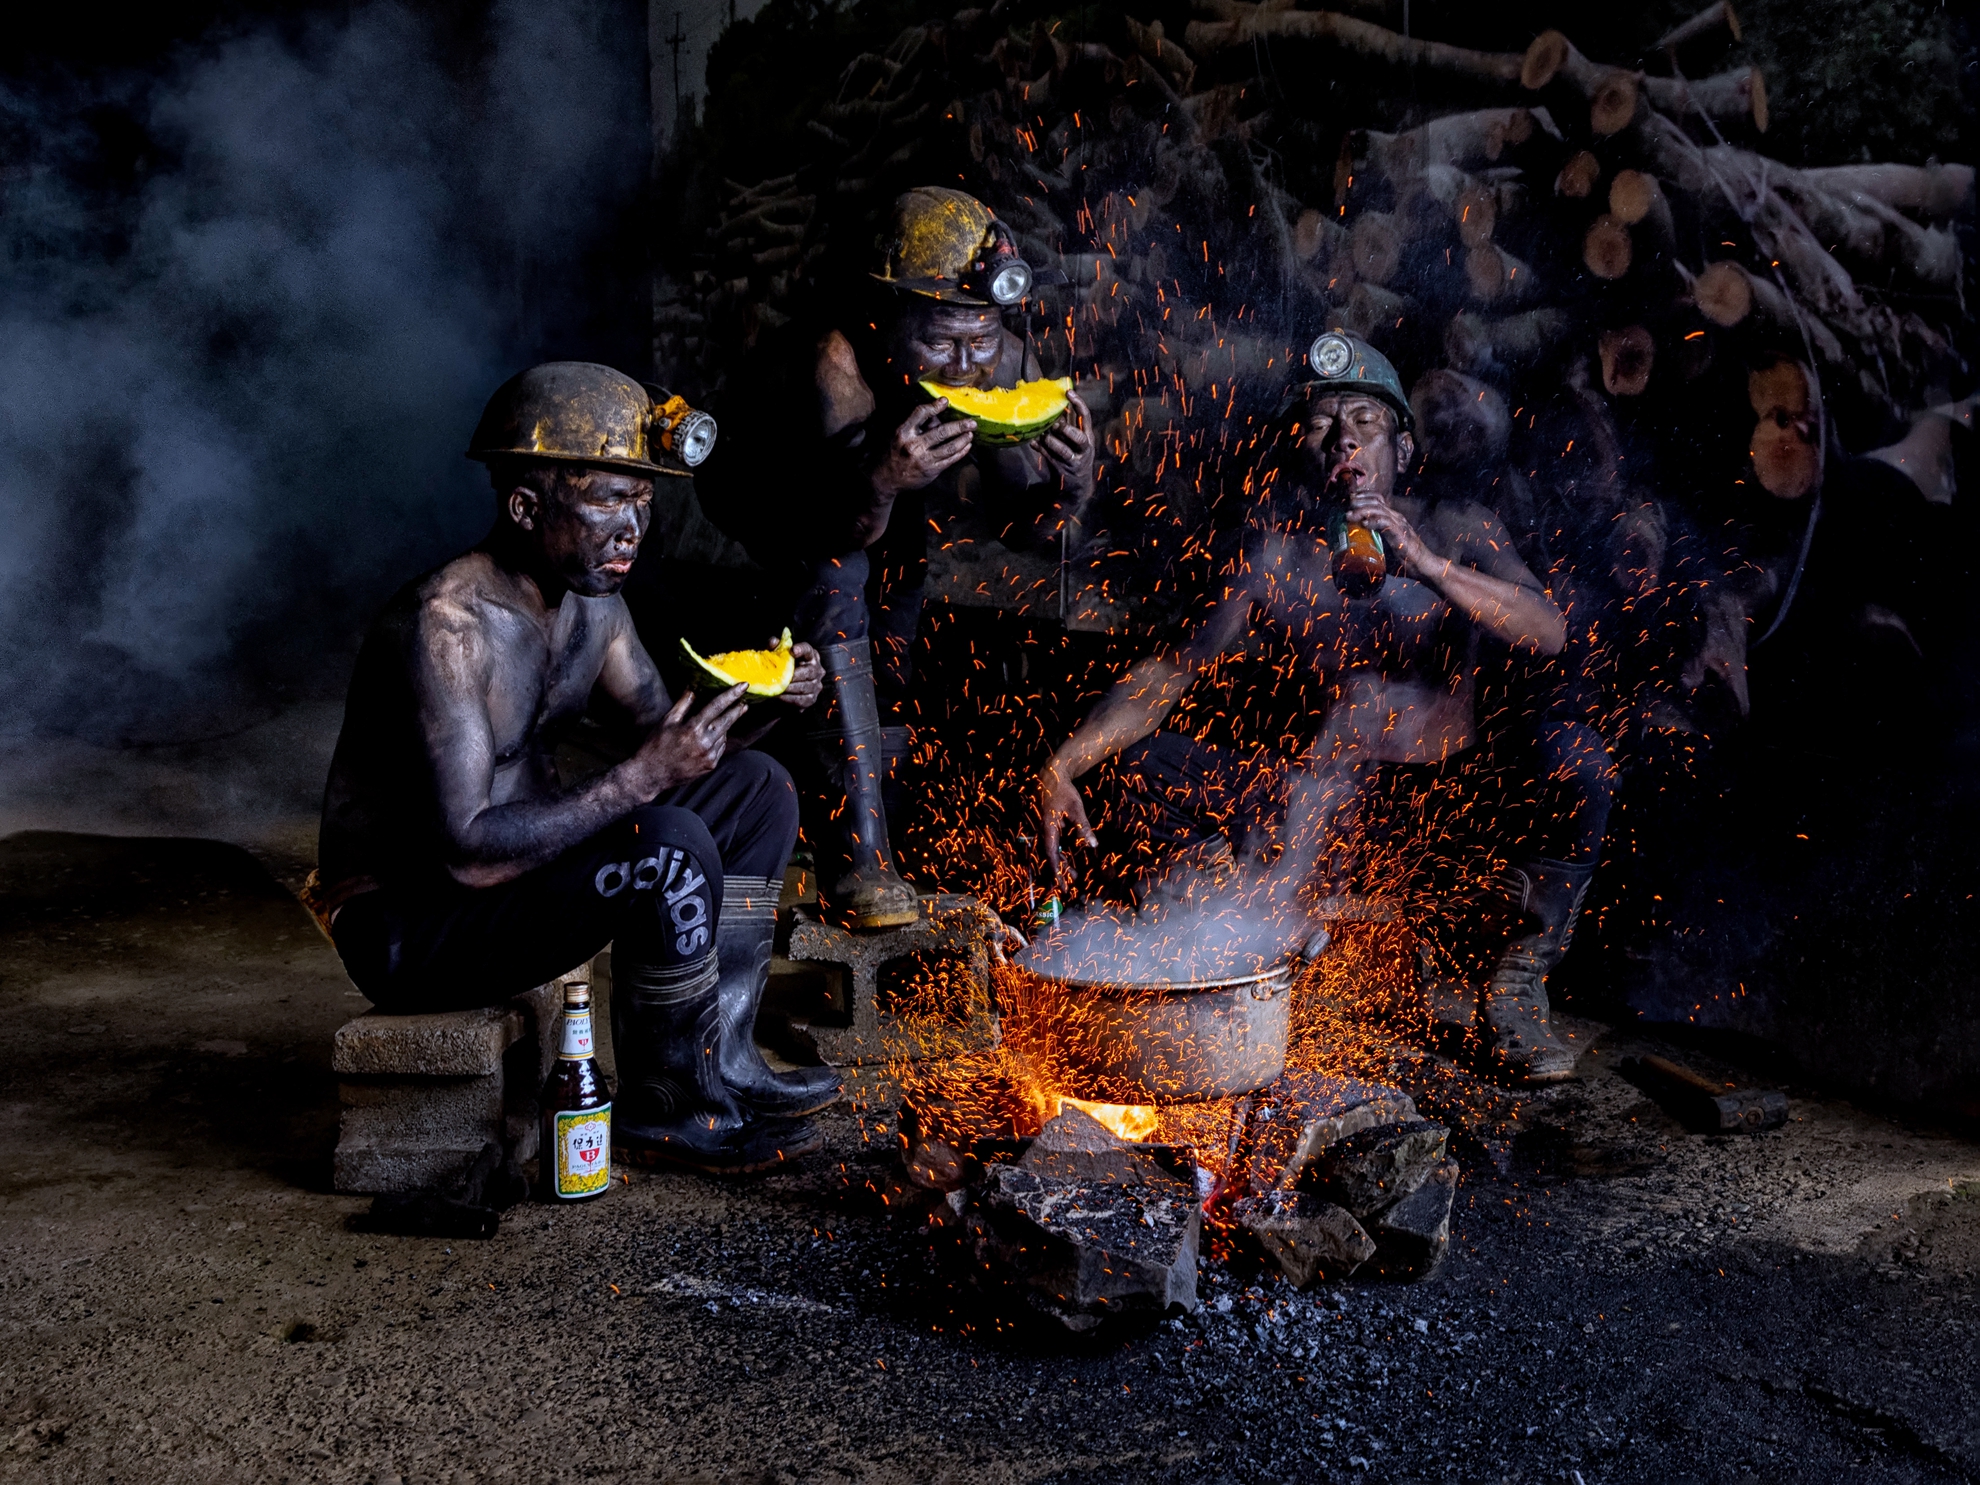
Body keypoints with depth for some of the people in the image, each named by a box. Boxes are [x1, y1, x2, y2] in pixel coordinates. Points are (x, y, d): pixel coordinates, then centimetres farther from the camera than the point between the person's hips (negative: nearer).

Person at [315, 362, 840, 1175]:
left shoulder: (588, 594, 0)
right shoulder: (447, 626, -27)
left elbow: (662, 729, 9)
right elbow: (467, 853, -32)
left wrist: (757, 703, -11)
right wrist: (641, 779, -32)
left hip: (510, 858, 9)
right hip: (407, 927, -9)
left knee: (756, 788, 5)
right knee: (670, 847, -30)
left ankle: (723, 1058, 6)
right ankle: (665, 1107, -8)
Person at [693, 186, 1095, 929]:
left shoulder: (1006, 365, -25)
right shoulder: (837, 365, -40)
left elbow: (1019, 523, -19)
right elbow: (835, 538, -39)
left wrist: (1070, 478, -40)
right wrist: (880, 483, -60)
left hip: (877, 492, 6)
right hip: (763, 485, -6)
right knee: (837, 579, -31)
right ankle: (855, 854, -30)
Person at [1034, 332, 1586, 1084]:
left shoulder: (1455, 528, 2)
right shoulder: (1276, 548, 5)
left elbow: (1549, 635, -14)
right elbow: (1178, 666, -2)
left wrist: (1424, 563, -29)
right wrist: (1066, 762, -15)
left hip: (1449, 801, -1)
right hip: (1320, 807, 1)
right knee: (1141, 759, -16)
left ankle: (1514, 989, -9)